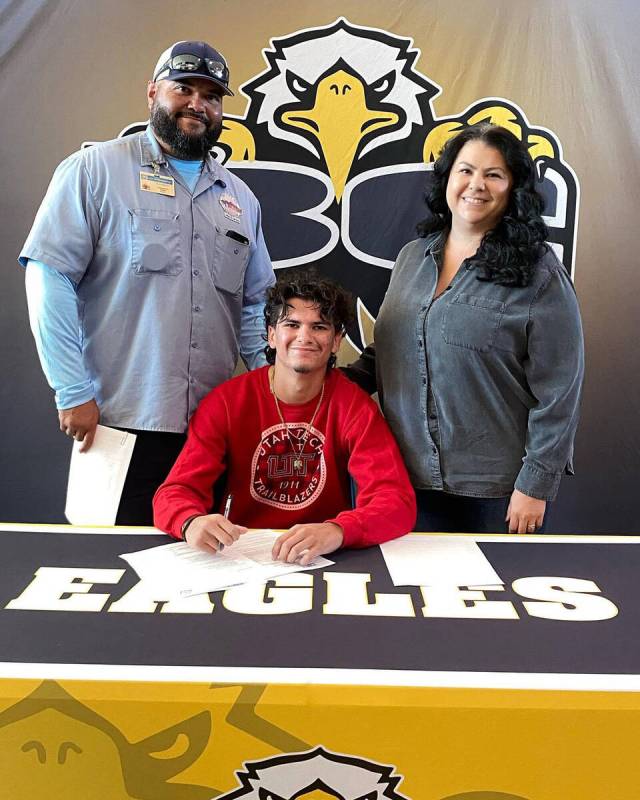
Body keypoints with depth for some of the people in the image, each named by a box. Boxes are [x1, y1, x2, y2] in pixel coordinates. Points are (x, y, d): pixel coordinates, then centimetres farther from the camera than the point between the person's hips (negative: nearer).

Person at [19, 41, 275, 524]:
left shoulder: (240, 197, 16)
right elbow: (50, 276, -7)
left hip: (215, 427, 5)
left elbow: (254, 302, 18)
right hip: (122, 422, -4)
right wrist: (73, 391, -11)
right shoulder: (95, 170, 0)